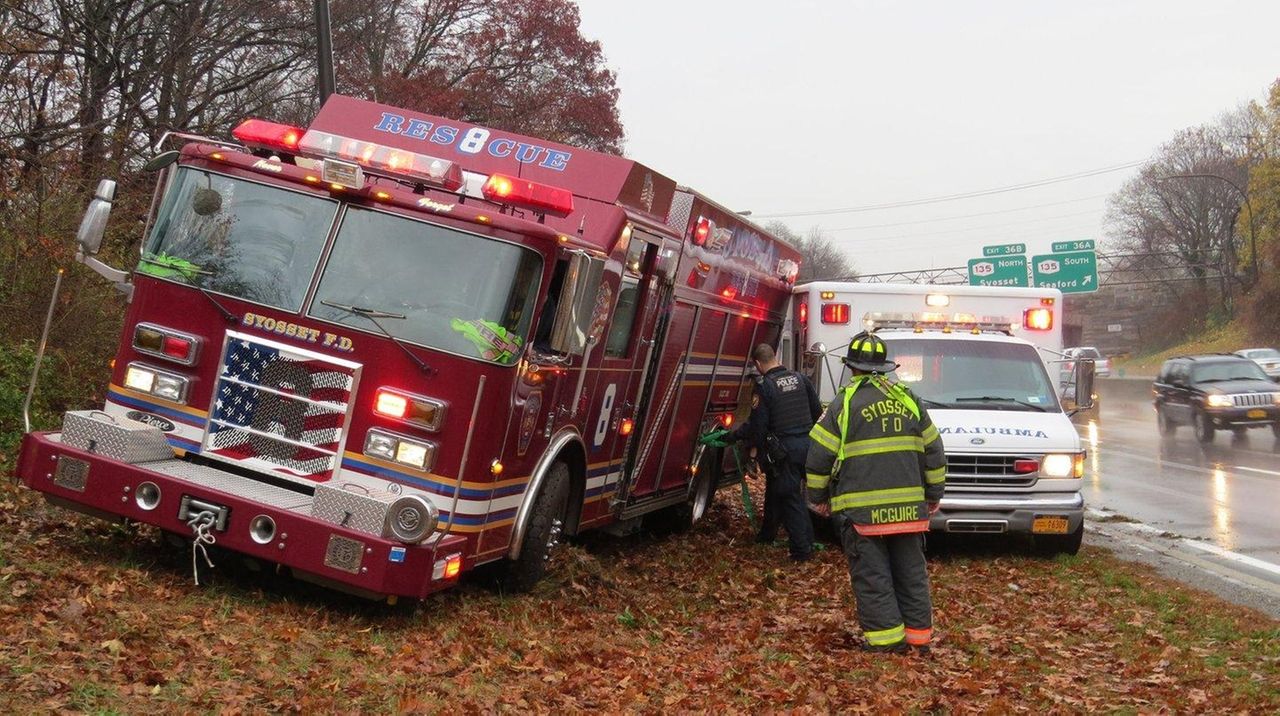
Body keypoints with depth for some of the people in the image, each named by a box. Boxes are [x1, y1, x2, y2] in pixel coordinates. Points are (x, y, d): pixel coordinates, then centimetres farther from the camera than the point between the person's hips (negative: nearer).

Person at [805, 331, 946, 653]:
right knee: (911, 571, 14)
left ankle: (884, 634, 1)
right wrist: (933, 494, 24)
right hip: (908, 508, 5)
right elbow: (934, 452, 14)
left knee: (871, 574, 2)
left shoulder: (844, 404, -5)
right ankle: (919, 632, 20)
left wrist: (817, 496, 9)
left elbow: (819, 457, -5)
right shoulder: (908, 401, 9)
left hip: (861, 510, -5)